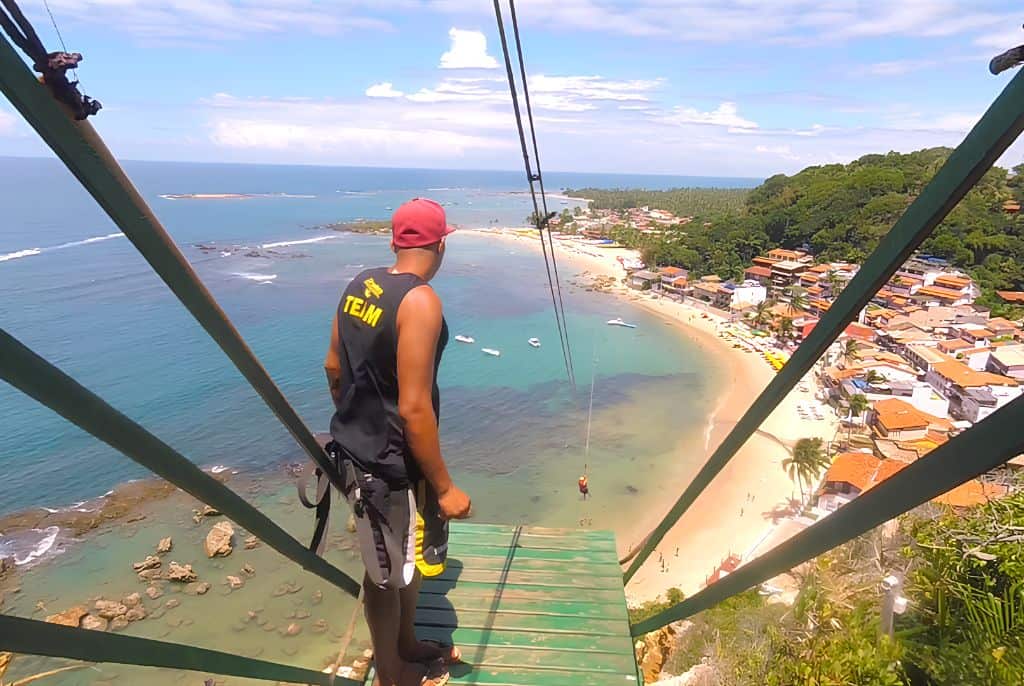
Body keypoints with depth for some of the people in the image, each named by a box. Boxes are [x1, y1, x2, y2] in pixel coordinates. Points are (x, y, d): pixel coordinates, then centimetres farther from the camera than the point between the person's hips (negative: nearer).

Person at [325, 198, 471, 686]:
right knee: (386, 574, 15)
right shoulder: (420, 300, -24)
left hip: (356, 446, 8)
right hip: (389, 463, -8)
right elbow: (414, 409, -27)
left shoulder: (360, 285, 2)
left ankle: (406, 647, 49)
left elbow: (334, 367, 10)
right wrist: (445, 487, -18)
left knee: (407, 558, 26)